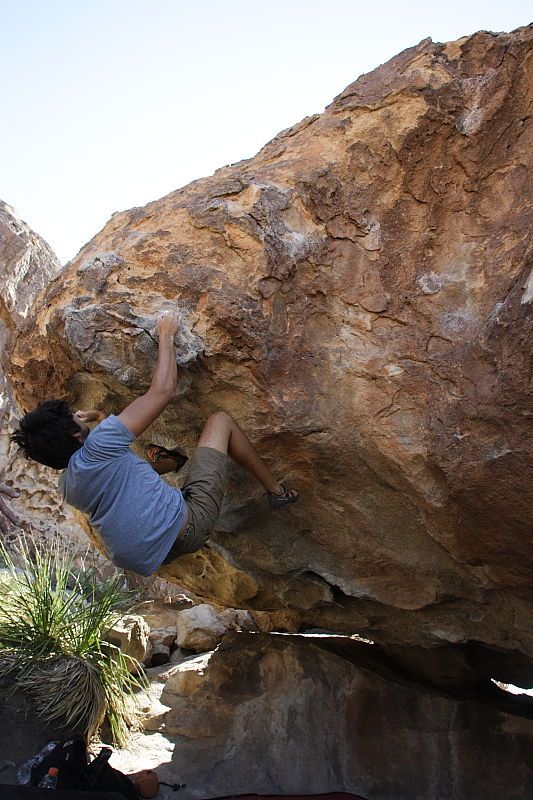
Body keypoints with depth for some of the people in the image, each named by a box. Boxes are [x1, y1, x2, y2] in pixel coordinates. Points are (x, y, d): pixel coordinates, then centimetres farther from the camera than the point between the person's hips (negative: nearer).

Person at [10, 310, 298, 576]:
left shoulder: (66, 485, 4)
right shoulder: (99, 445, -21)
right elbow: (162, 390, -16)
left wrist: (97, 417, 27)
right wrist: (166, 336, -3)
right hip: (188, 526, -8)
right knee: (221, 420, 6)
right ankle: (276, 490, 17)